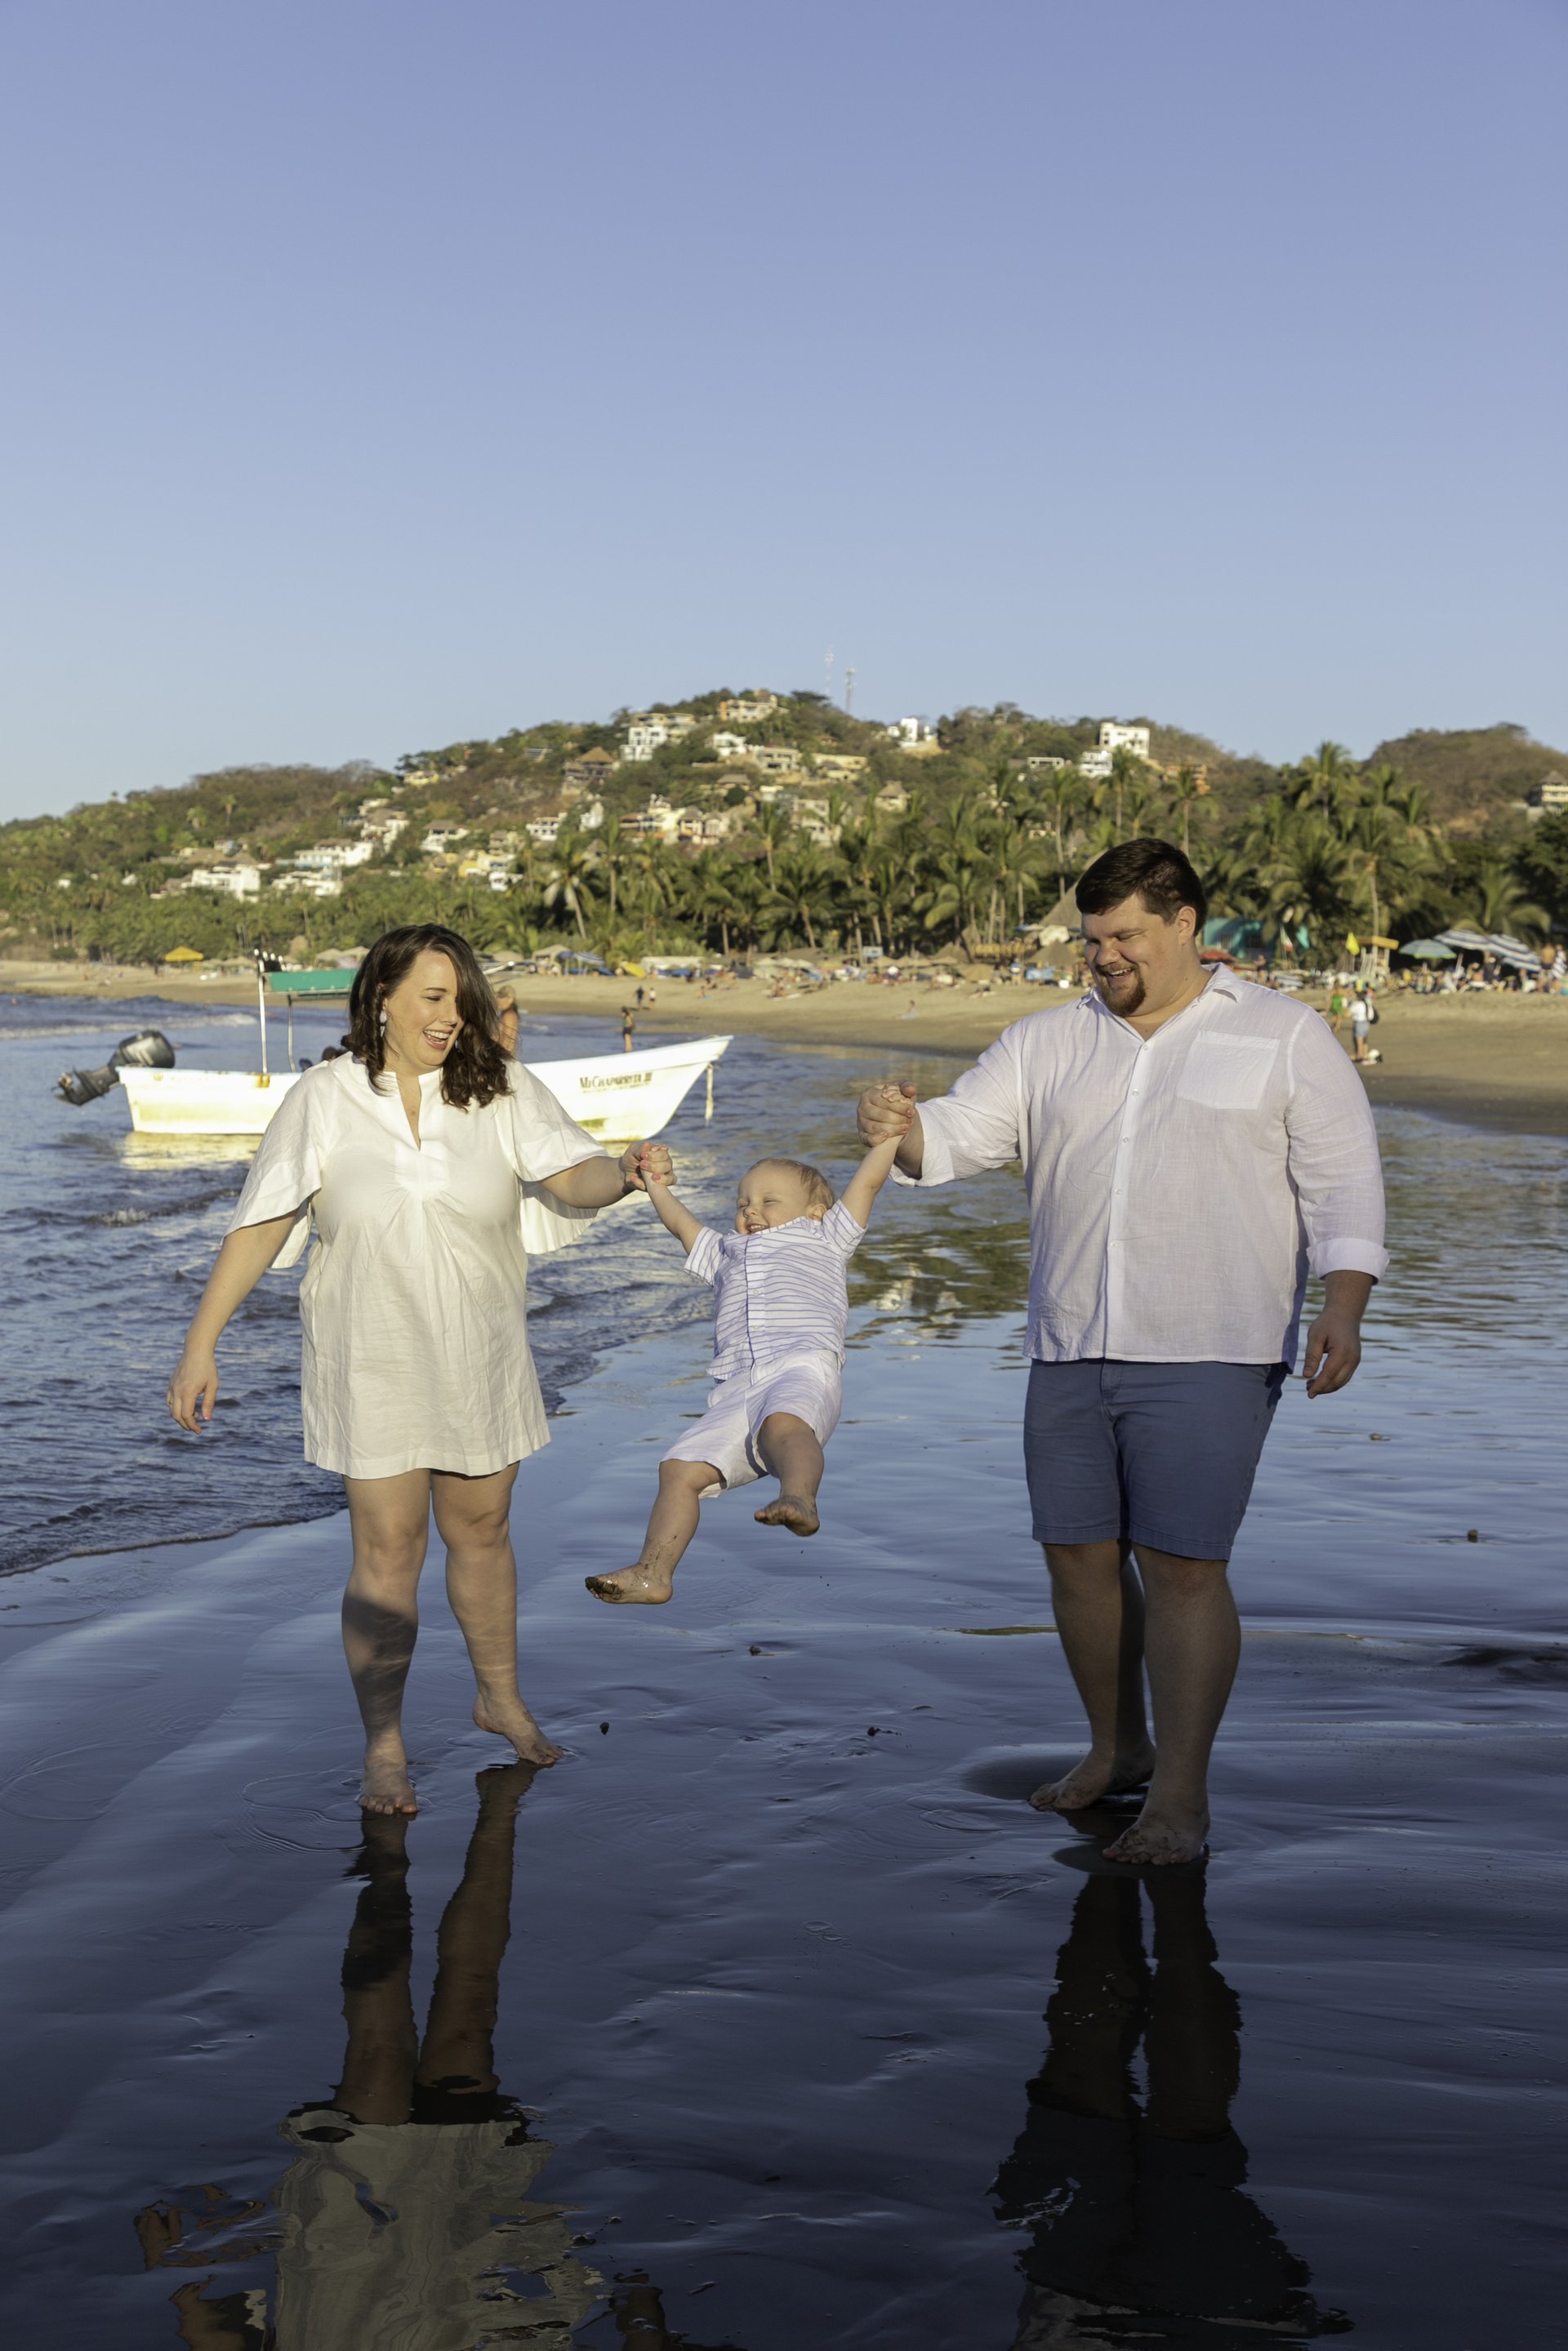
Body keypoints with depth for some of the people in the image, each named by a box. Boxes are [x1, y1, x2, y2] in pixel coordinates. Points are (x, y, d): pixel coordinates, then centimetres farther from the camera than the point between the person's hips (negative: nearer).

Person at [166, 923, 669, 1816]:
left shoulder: (504, 1090, -5)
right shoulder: (323, 1100, -7)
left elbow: (571, 1174, -16)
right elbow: (261, 1225, -5)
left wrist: (626, 1172, -40)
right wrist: (201, 1344, -8)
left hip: (480, 1357, 2)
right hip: (371, 1363, -2)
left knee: (481, 1527, 16)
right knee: (388, 1550, 0)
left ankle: (501, 1698, 38)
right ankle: (385, 1746, 16)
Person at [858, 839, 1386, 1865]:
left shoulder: (1286, 1037, 3)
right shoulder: (1049, 1042, 12)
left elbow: (1343, 1182, -1)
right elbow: (962, 1133, 5)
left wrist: (1344, 1307, -14)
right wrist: (901, 1128, -19)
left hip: (1208, 1355, -4)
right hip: (1071, 1354, 5)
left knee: (1182, 1566, -8)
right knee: (1079, 1552, 9)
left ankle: (1181, 1795, 3)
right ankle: (1116, 1746, 29)